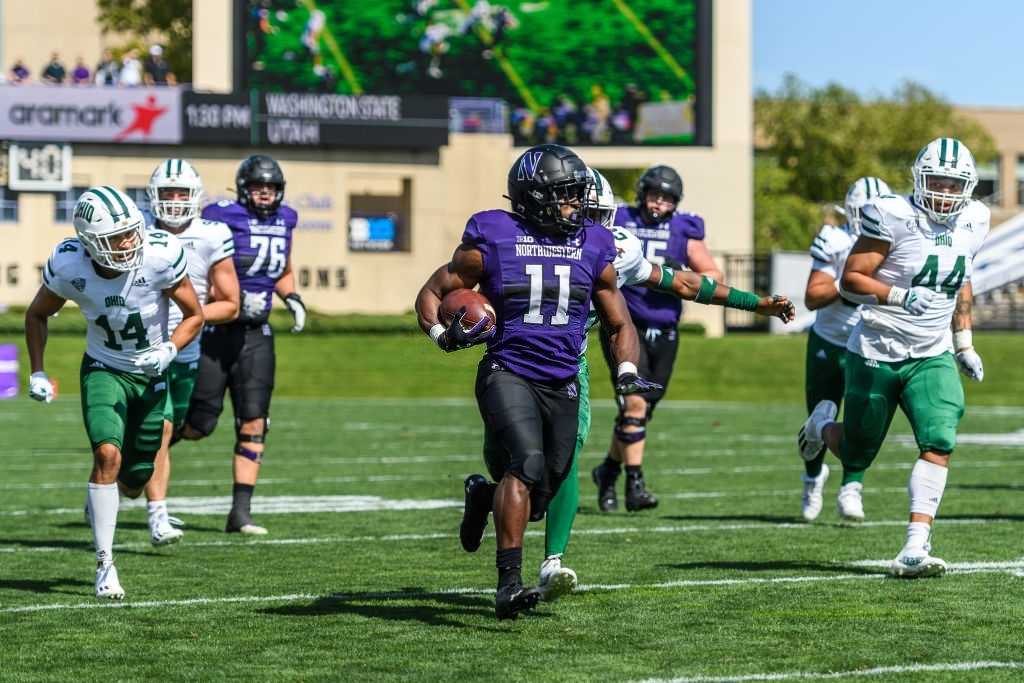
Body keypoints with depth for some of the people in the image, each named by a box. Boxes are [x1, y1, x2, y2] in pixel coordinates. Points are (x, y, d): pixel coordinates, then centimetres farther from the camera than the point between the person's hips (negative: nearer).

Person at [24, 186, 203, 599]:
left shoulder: (161, 255, -25)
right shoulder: (68, 267, -20)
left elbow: (194, 315, -11)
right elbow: (37, 316, 1)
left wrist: (168, 350, -29)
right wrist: (37, 373, -8)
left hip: (151, 374, 1)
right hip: (104, 370, -1)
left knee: (134, 480, 7)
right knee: (108, 454, -25)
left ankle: (100, 505, 45)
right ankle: (105, 565, -19)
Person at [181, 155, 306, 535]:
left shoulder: (284, 221, 9)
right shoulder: (222, 218, -11)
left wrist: (292, 298, 5)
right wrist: (234, 297, -22)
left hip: (256, 336, 5)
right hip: (215, 332, -5)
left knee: (253, 424, -4)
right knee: (199, 425, -2)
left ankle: (240, 512, -2)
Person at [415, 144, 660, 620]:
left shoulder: (593, 248, 5)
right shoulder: (493, 239, -5)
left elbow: (619, 325, 16)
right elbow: (431, 294, 4)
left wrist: (627, 370, -3)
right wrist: (443, 335, -17)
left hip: (562, 384, 4)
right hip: (507, 374, -4)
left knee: (534, 501, 7)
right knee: (527, 462, -29)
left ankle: (484, 496, 44)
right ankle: (508, 584, -28)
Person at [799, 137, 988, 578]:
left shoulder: (971, 222, 2)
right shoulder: (893, 217, -17)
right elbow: (851, 280, -15)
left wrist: (964, 345, 18)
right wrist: (902, 297, -29)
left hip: (931, 356, 4)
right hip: (877, 354, -4)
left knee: (939, 444, -19)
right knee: (856, 457, 9)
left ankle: (915, 550, -20)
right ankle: (824, 424, 45)